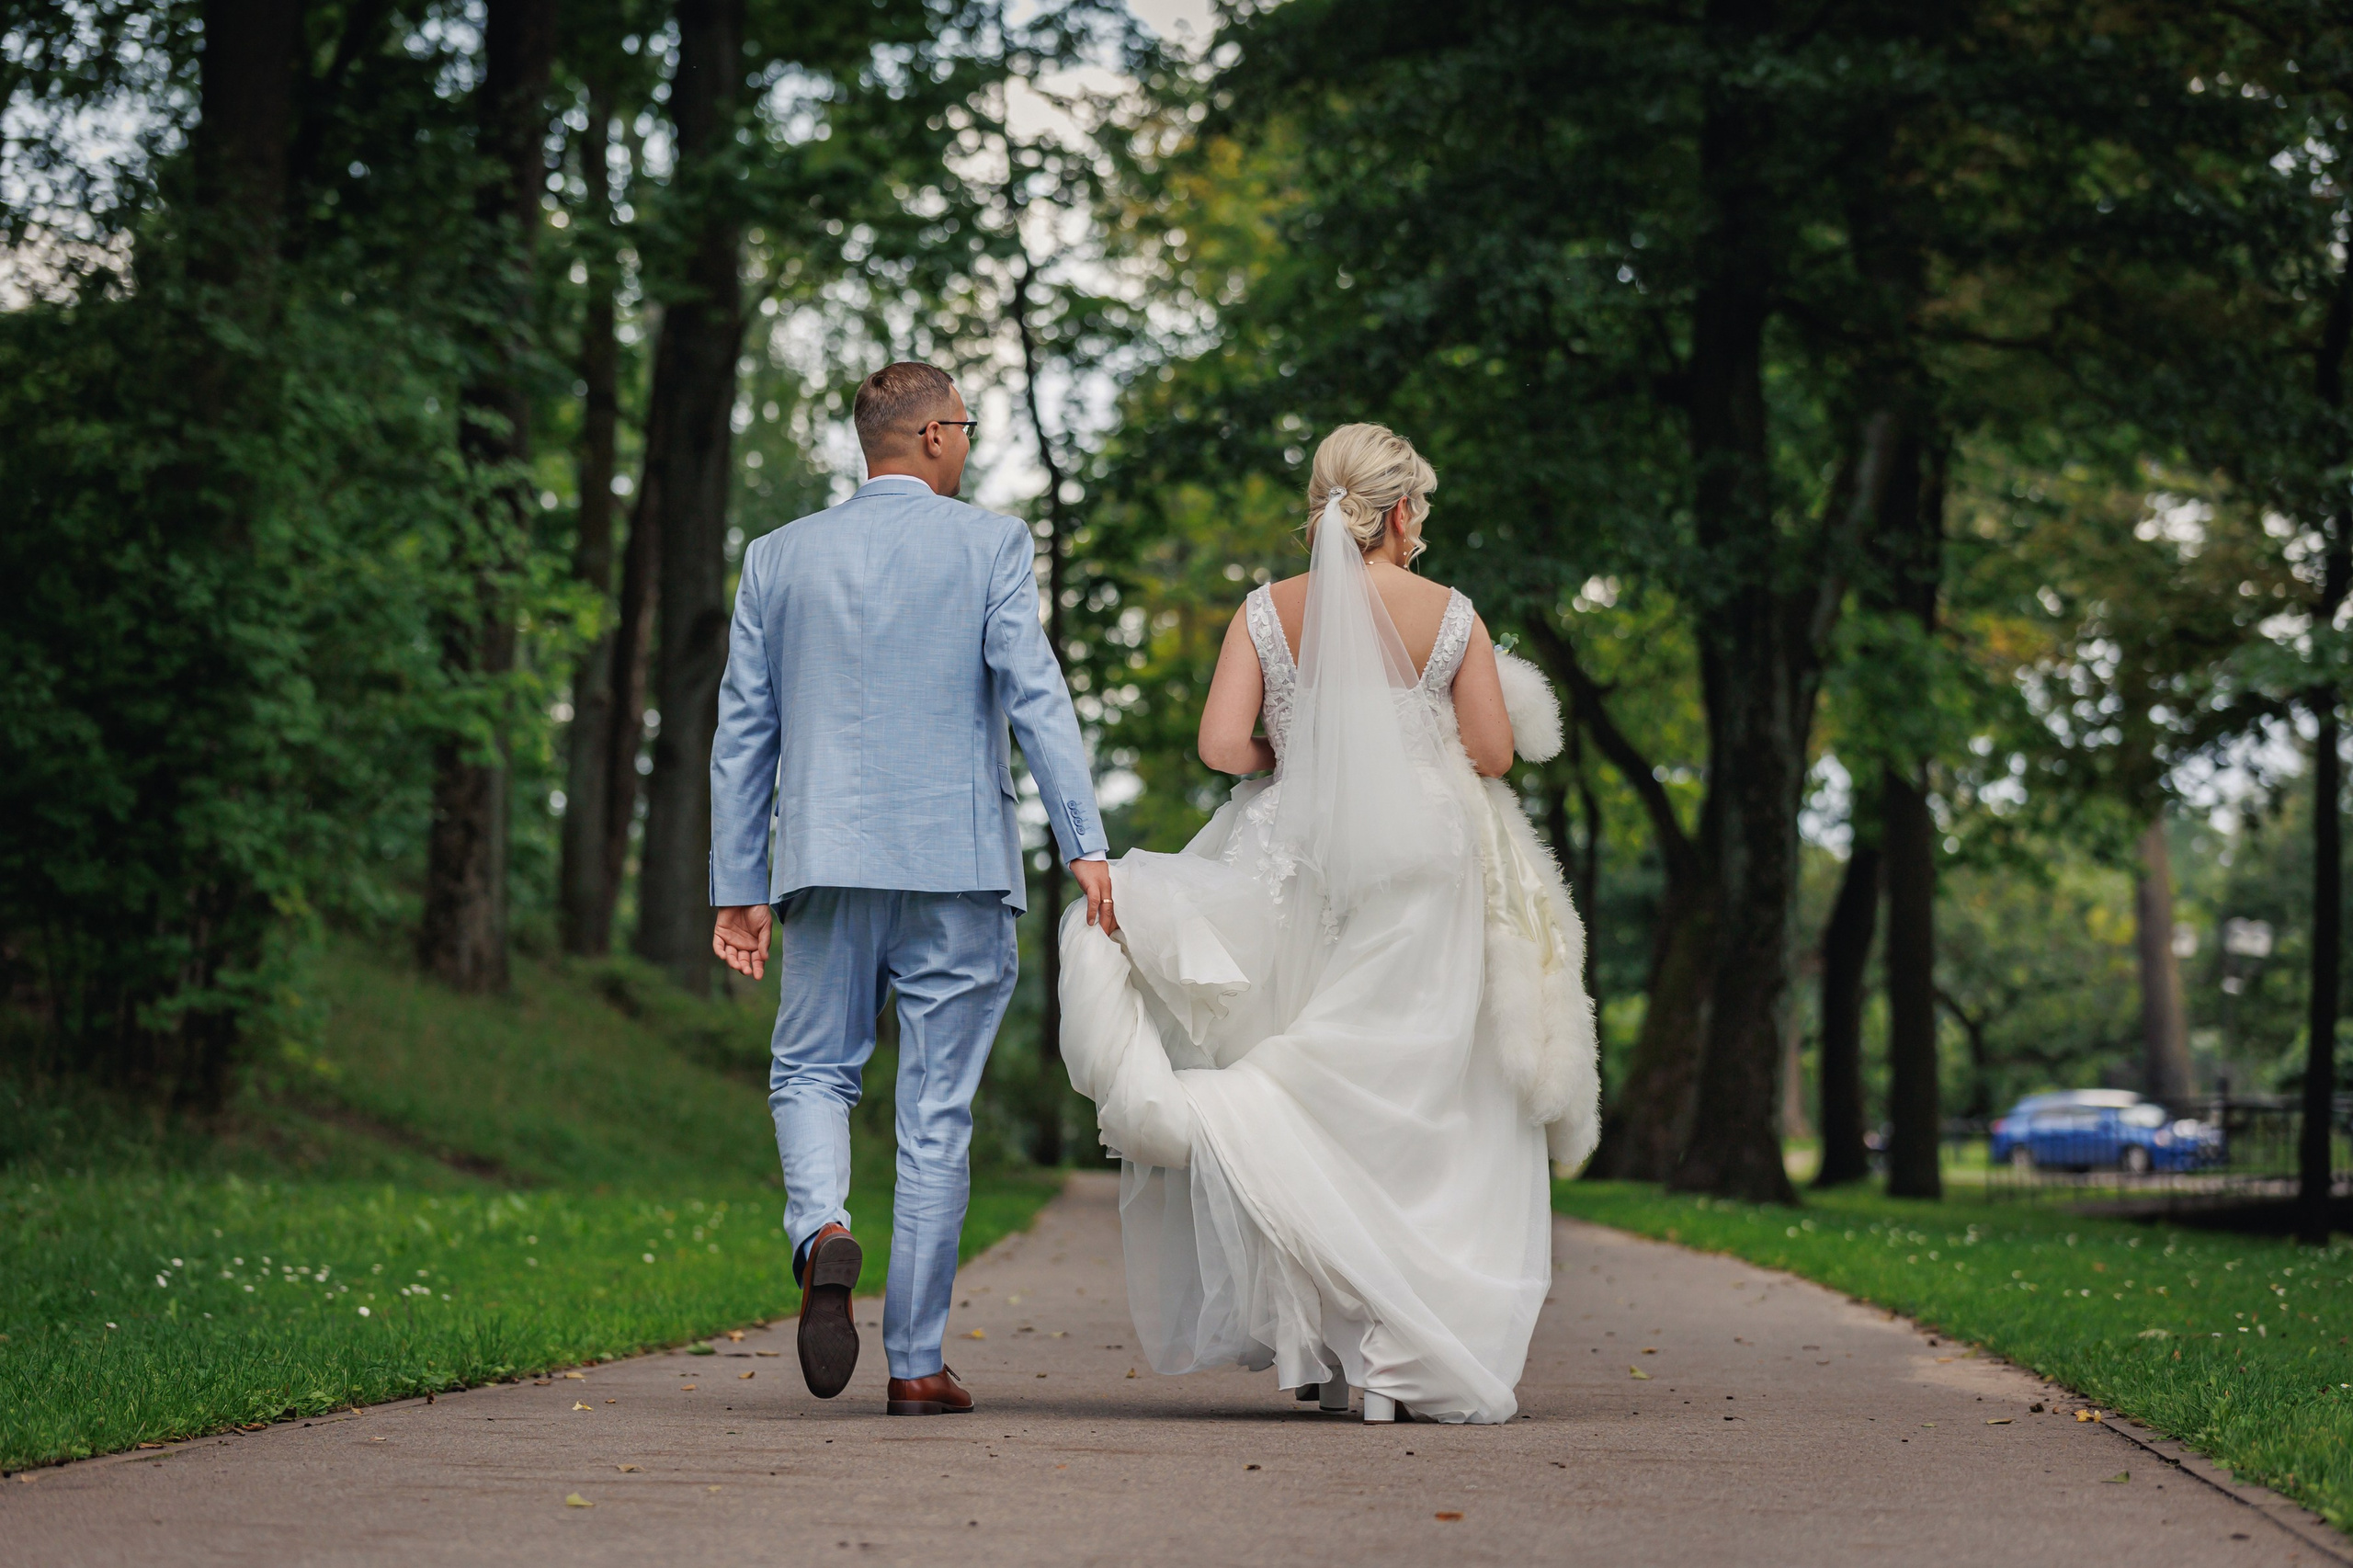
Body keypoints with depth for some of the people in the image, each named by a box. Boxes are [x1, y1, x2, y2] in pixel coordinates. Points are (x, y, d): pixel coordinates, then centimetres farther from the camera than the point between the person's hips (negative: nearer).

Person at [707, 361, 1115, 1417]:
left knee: (810, 1073, 16)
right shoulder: (988, 547, 0)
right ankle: (917, 1363, 6)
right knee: (936, 1113, 4)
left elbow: (742, 733, 9)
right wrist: (1084, 846, -12)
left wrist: (738, 887, 12)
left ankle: (822, 1230, -15)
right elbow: (1035, 696, -10)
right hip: (956, 865, -2)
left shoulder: (779, 558, 9)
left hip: (828, 864, 2)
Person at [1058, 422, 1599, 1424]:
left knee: (1310, 1111, 11)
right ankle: (1414, 1359, 0)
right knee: (1417, 1110, 4)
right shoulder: (1448, 615, -3)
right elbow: (1493, 753, 0)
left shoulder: (1267, 613, -1)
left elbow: (1222, 744, -9)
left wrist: (1296, 763, 10)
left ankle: (1317, 1343, 7)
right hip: (1421, 872, -1)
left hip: (1299, 864, 1)